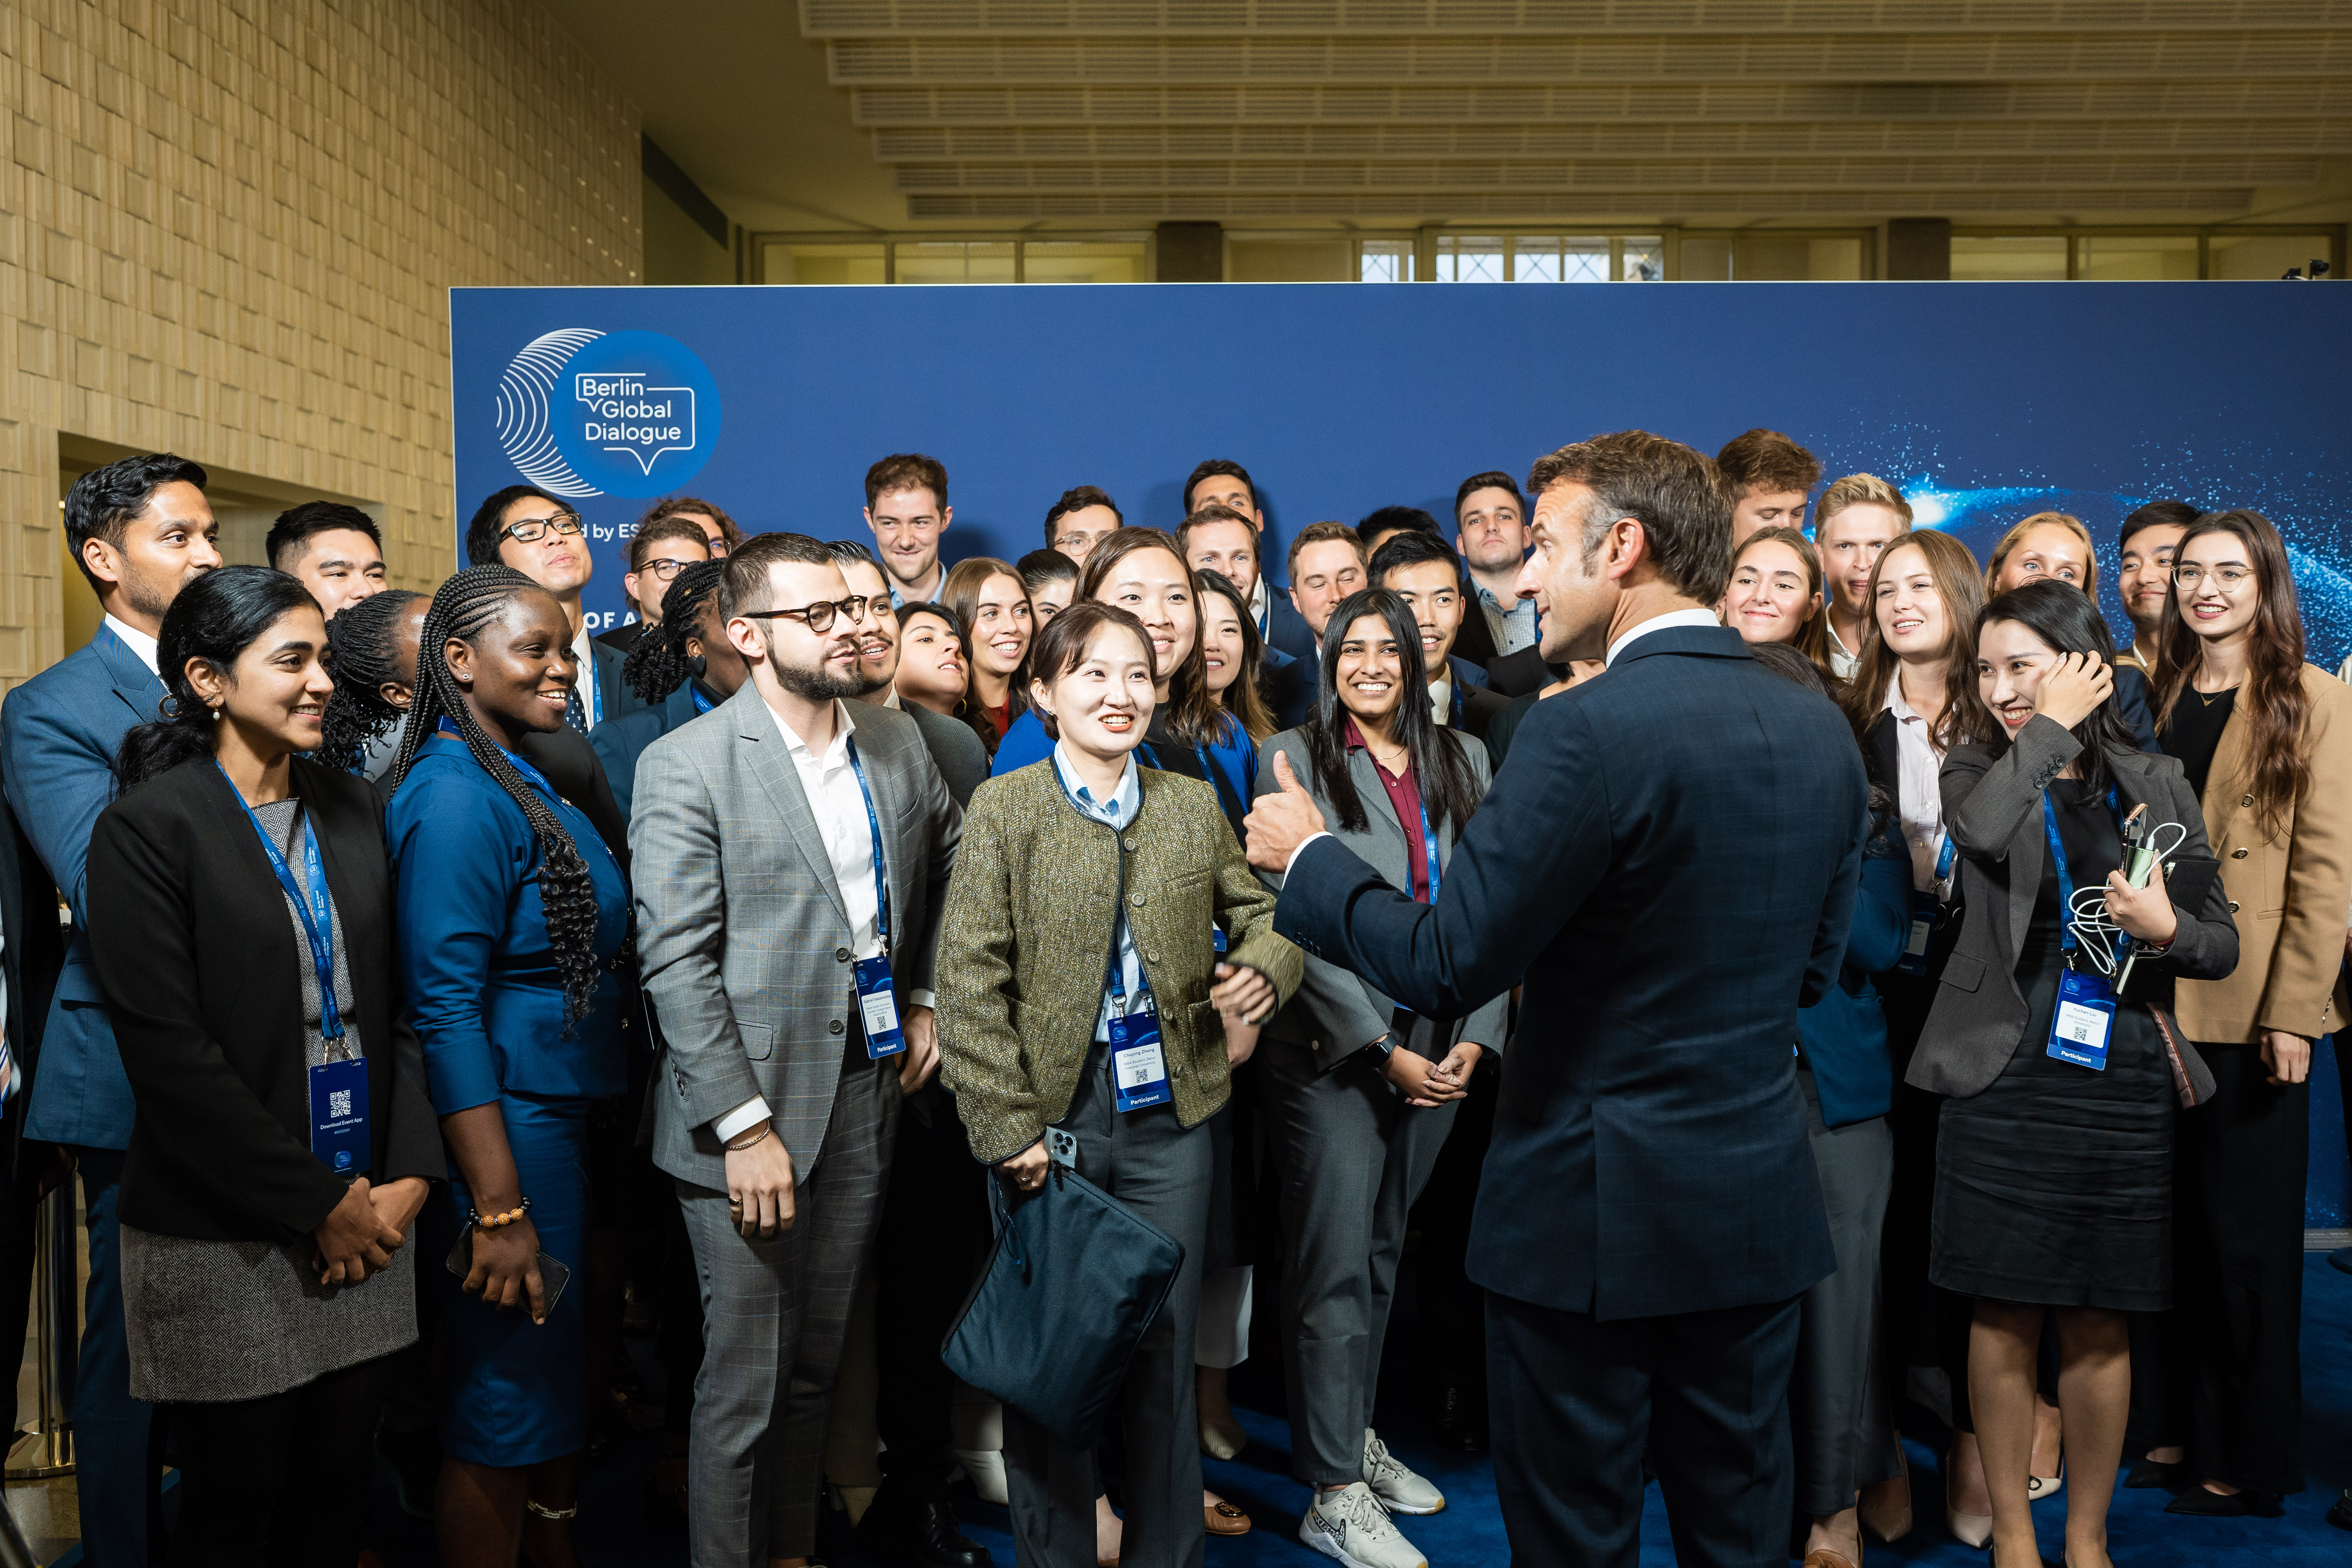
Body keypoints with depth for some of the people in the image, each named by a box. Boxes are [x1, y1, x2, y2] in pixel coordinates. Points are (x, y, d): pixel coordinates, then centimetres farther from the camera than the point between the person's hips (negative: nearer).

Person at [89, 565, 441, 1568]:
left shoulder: (356, 811, 8)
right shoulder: (149, 826, -9)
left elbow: (401, 1006, 9)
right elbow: (169, 1053, -13)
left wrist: (408, 1175, -3)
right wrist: (318, 1204, -11)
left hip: (367, 1221, 5)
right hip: (225, 1243, -4)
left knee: (337, 1485, 12)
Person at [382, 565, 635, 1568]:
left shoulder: (522, 777, 10)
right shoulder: (455, 796, -18)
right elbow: (445, 1010, -22)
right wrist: (498, 1210, -24)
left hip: (571, 1112, 9)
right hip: (508, 1123, -9)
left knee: (563, 1371, 21)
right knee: (506, 1397, 3)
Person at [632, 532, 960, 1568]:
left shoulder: (898, 744, 8)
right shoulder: (686, 766, -10)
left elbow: (948, 869, 25)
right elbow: (676, 964, -13)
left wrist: (927, 998, 14)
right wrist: (745, 1126, -16)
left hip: (868, 1094, 5)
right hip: (751, 1110, -5)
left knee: (816, 1369, 16)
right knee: (744, 1384, 3)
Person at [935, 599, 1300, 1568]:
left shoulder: (1193, 807, 8)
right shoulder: (1006, 808, -3)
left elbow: (1260, 912, 18)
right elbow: (969, 981, -7)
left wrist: (1264, 970, -6)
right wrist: (1006, 1126, -12)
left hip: (1170, 1112, 3)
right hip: (1053, 1113, -3)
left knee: (1166, 1344, 12)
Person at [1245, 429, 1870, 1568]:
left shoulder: (1590, 729, -20)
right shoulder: (1821, 729, 3)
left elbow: (1444, 968, -18)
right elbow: (1812, 968, 12)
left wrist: (1307, 857, -3)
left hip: (1595, 1215, -7)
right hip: (1760, 1206, 7)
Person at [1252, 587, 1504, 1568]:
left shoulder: (1462, 762, 9)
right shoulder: (1296, 759, -4)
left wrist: (1478, 1035, -4)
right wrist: (1382, 1048, -13)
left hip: (1440, 1051, 4)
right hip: (1335, 1047, -4)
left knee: (1384, 1252, 14)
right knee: (1336, 1262, -1)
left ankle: (1356, 1438, 29)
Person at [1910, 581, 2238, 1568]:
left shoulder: (2156, 784, 7)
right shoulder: (1978, 770, 3)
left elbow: (2223, 946, 9)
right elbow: (1980, 829, -23)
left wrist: (2167, 929, -12)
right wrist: (2052, 730, -12)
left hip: (2123, 1087, 1)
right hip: (2005, 1082, -1)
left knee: (2098, 1329, 10)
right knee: (2003, 1319, 6)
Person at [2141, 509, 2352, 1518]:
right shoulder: (2159, 697, 11)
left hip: (2252, 1008, -5)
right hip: (2160, 1002, 5)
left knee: (2248, 1234, 3)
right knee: (2178, 1225, 11)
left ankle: (2253, 1461, 16)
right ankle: (2189, 1427, 24)